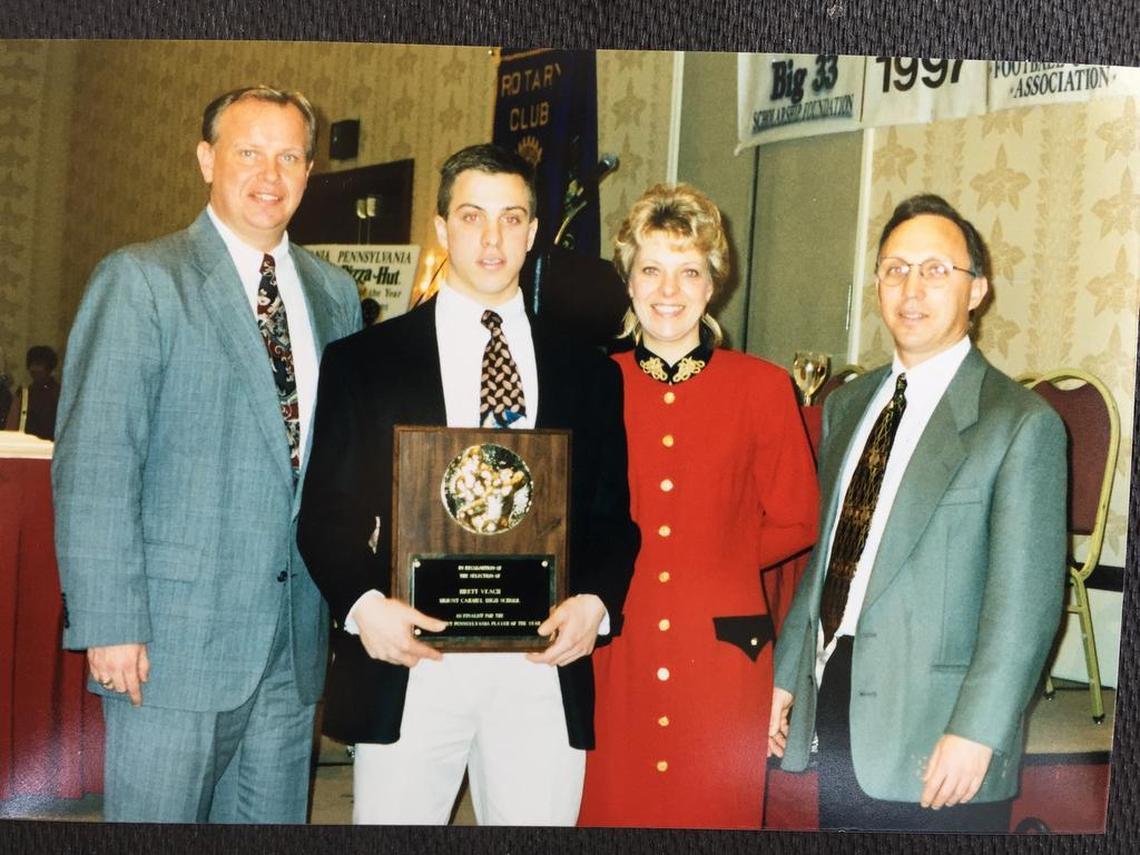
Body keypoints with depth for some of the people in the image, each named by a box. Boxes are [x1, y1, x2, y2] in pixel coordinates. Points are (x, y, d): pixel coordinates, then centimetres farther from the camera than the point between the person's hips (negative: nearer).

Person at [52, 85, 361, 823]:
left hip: (297, 634, 5)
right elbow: (93, 465, -10)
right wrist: (109, 623, -15)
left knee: (274, 817, 14)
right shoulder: (140, 280, -5)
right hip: (177, 633, -5)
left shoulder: (335, 293, 11)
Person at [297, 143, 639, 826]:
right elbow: (326, 510, 4)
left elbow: (612, 514, 12)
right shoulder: (363, 361, 6)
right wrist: (363, 604, -12)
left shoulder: (589, 375, 12)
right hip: (408, 664, -1)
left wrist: (596, 601, -7)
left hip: (543, 667, 2)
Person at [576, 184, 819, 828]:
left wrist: (710, 559, 1)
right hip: (613, 656, 1)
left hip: (722, 650, 0)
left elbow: (796, 523, 7)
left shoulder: (762, 387, 1)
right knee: (612, 808, 8)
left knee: (715, 811, 8)